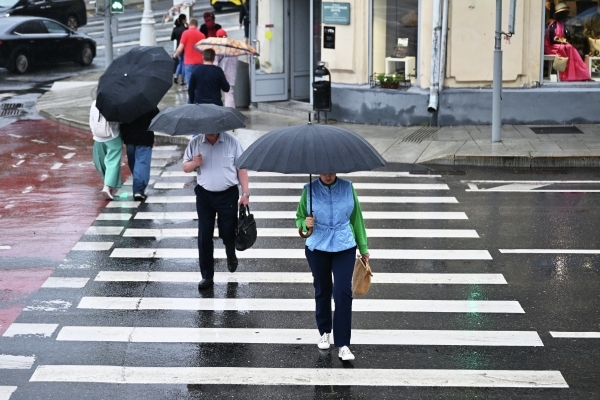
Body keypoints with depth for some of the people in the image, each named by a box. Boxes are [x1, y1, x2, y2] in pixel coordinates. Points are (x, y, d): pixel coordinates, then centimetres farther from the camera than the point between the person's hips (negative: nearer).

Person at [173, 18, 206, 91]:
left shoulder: (186, 33, -5)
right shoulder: (202, 35, 6)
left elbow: (180, 48, -8)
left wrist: (175, 55, 11)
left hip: (189, 62, -4)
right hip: (199, 62, 4)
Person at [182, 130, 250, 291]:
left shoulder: (232, 142, -6)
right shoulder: (195, 143, 0)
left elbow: (241, 168, -3)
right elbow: (185, 167, 7)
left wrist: (245, 193, -7)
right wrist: (194, 163, -17)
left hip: (228, 195, -2)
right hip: (204, 195, 2)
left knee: (228, 233, 8)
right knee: (204, 236, 1)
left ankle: (231, 256, 44)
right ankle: (207, 276, 10)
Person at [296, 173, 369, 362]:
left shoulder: (347, 188, -1)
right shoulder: (310, 190, -3)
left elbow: (356, 218, 8)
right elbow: (299, 218, 7)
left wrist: (363, 247, 12)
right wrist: (305, 223, -18)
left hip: (344, 247, -1)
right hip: (317, 247, 1)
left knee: (343, 293, -9)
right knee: (322, 291, 13)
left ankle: (343, 345, -5)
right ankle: (324, 332, 35)